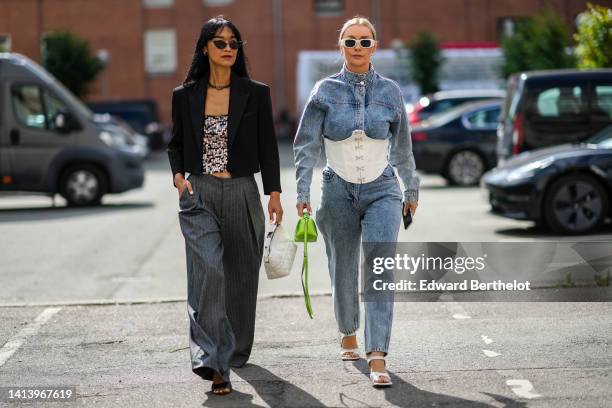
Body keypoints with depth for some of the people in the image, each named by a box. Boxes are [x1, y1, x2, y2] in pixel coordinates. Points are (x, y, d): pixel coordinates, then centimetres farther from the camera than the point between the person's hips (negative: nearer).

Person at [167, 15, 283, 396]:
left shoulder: (256, 94, 3)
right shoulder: (185, 96, 5)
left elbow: (268, 147, 5)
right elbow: (176, 144, 15)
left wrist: (274, 193, -1)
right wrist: (178, 176, -2)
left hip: (242, 194, 1)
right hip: (199, 196, -1)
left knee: (240, 277, 10)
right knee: (208, 270, -18)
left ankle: (235, 351, 31)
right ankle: (213, 361, -24)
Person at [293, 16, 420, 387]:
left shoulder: (390, 91, 3)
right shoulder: (326, 91, -1)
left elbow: (403, 148, 13)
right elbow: (307, 145, -2)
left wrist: (412, 190, 21)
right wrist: (303, 193, -12)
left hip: (382, 191, 0)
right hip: (339, 191, 0)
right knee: (343, 271, 12)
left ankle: (378, 359, -20)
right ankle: (348, 335, 40)